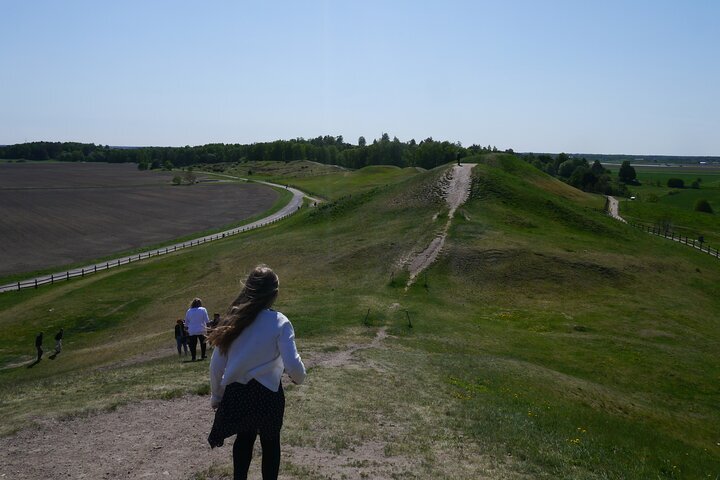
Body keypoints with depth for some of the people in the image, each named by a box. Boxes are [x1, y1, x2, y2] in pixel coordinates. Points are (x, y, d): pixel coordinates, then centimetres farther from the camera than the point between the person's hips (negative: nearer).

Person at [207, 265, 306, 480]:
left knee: (244, 439, 26)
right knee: (270, 443, 19)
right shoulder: (279, 322, -13)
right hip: (267, 394, -3)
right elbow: (293, 365, -19)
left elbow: (216, 365, 2)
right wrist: (299, 377, 3)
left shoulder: (233, 320, -2)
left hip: (236, 393, 3)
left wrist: (216, 396, 14)